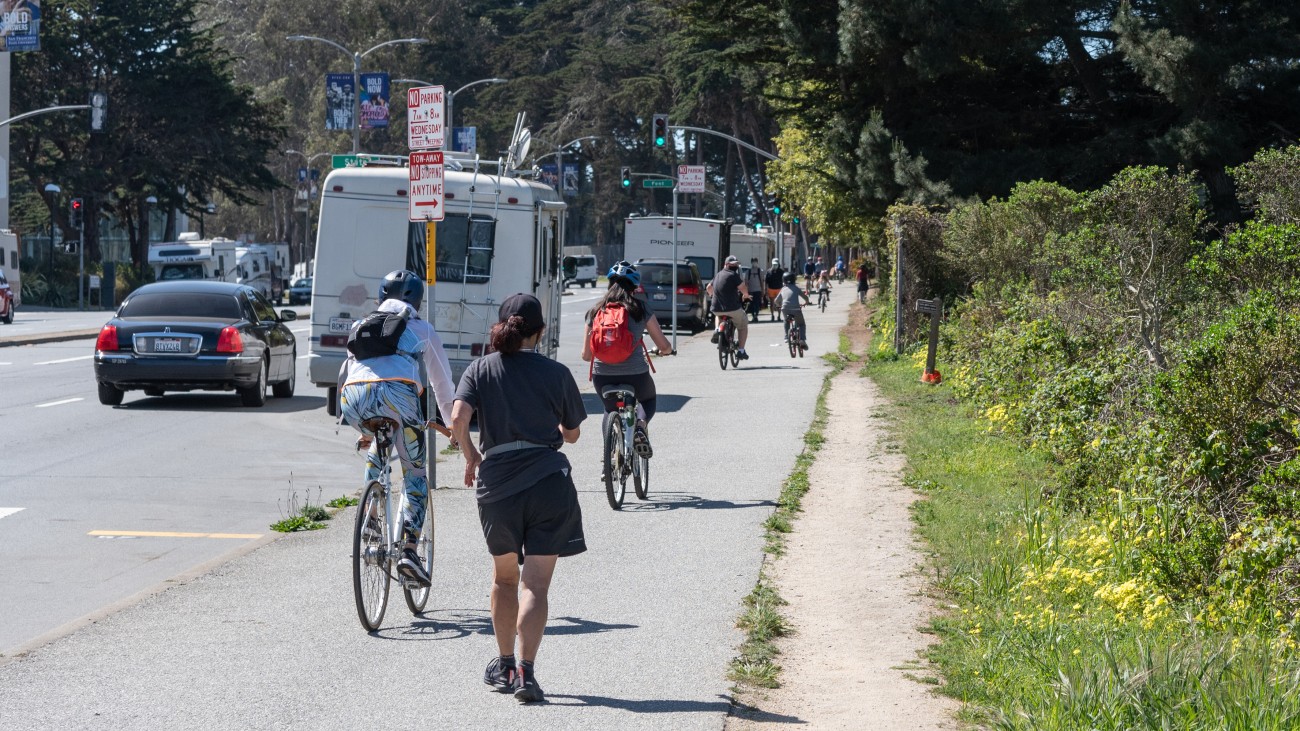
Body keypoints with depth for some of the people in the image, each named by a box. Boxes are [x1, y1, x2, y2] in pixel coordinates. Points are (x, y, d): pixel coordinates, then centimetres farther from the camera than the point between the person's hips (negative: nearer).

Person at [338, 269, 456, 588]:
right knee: (415, 474, 11)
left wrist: (362, 429, 53)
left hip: (353, 396, 3)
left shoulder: (362, 326, 35)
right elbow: (442, 382, 32)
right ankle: (409, 548, -5)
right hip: (396, 393, -3)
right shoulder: (422, 329, 27)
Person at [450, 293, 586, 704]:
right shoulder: (556, 373, 3)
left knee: (504, 578, 22)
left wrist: (471, 457, 6)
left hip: (496, 483, 2)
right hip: (549, 482, -2)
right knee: (536, 585, -2)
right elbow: (572, 434, 13)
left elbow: (458, 420, -11)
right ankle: (525, 672, -15)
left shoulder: (480, 370, 4)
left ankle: (503, 666, 29)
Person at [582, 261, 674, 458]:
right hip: (635, 374, -2)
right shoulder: (641, 309, -1)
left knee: (611, 409, 34)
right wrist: (667, 349, 28)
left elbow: (586, 355, 5)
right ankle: (641, 423, -3)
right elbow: (664, 346, 3)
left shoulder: (596, 311, 4)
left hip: (602, 376, 2)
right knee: (649, 400, 30)